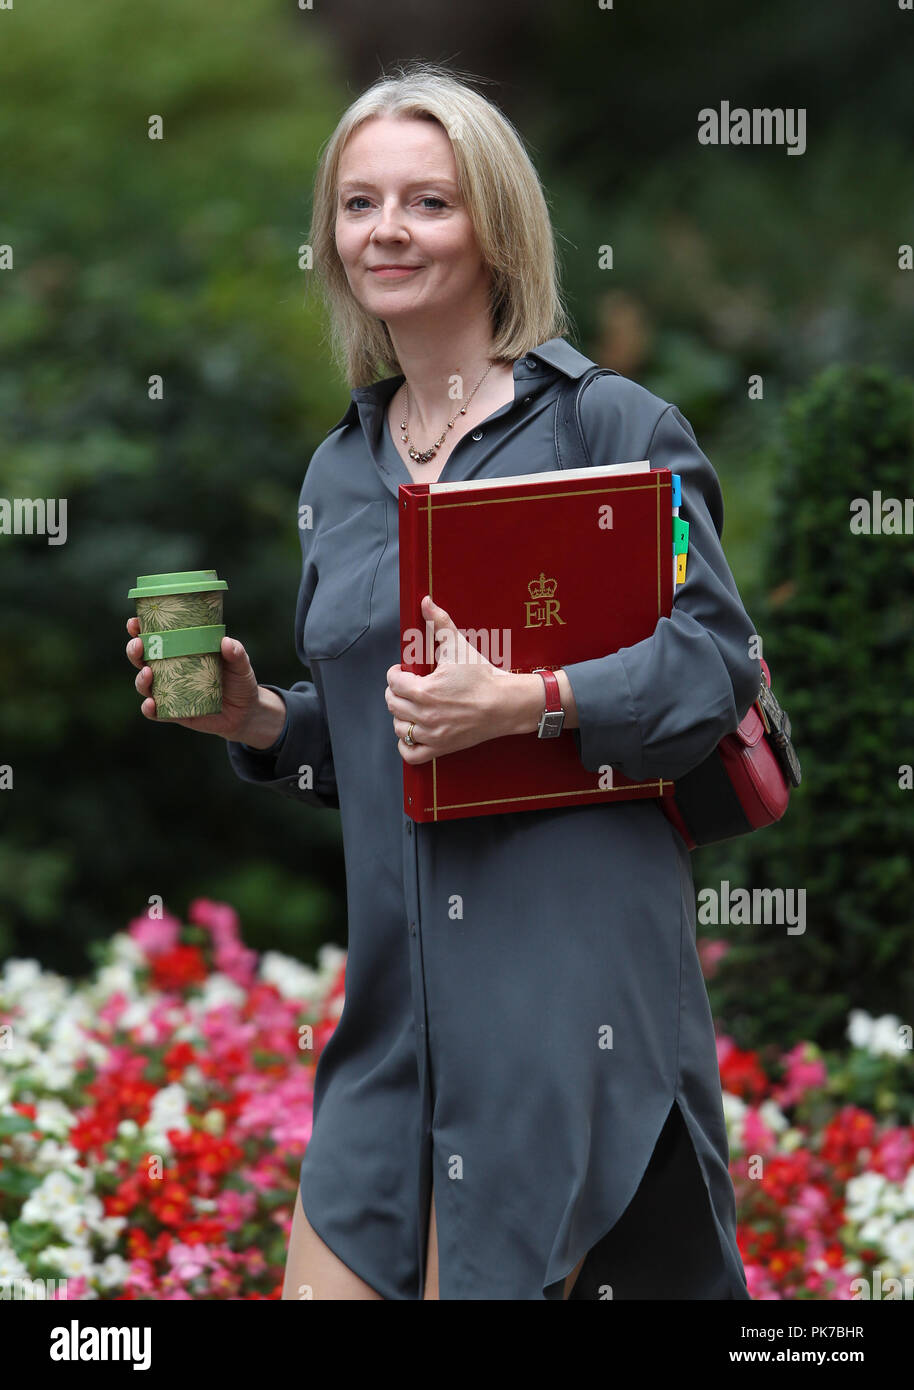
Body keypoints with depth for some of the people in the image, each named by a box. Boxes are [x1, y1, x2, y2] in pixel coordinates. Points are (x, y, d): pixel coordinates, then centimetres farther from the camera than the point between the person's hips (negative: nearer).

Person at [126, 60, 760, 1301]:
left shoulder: (610, 425, -1)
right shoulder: (339, 474, 18)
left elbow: (717, 659, -9)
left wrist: (521, 702, -20)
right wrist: (256, 718, 5)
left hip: (570, 968, -6)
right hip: (402, 998, 6)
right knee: (335, 1272, 2)